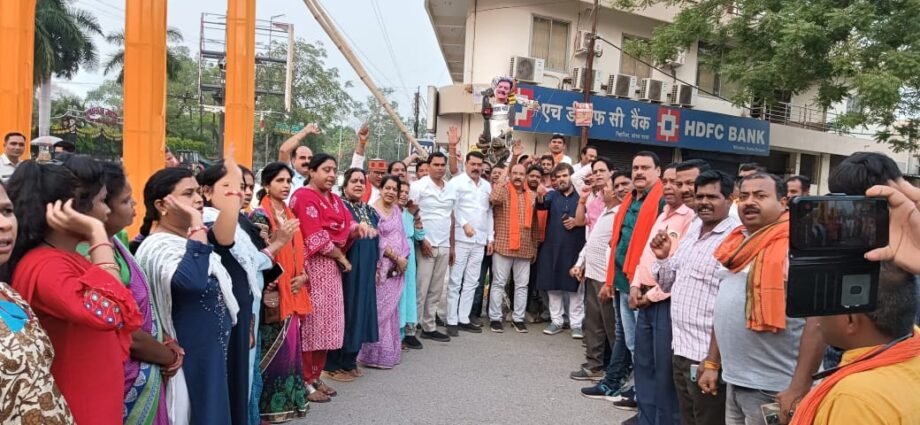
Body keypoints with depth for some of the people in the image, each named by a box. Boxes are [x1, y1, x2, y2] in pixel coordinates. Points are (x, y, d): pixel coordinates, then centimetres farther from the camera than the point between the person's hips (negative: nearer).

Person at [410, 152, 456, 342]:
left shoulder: (450, 190, 13)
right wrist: (420, 240, -13)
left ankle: (428, 327, 18)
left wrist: (452, 245, 15)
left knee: (436, 291, 9)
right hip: (425, 245, -6)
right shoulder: (418, 186, -5)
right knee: (420, 289, -4)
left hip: (444, 247, 6)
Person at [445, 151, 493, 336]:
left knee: (471, 282, 8)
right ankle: (452, 321, 3)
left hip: (480, 240, 6)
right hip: (460, 239, -6)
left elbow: (489, 213, 16)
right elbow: (451, 208, -10)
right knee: (455, 281, -2)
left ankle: (464, 319, 16)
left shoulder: (487, 186, 15)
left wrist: (490, 237, 13)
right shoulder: (456, 182, -3)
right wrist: (464, 224, -18)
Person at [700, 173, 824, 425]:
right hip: (733, 383, 7)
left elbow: (818, 319, -19)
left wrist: (798, 388, -22)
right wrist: (712, 363, 14)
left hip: (774, 391, -7)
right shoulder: (737, 245, 10)